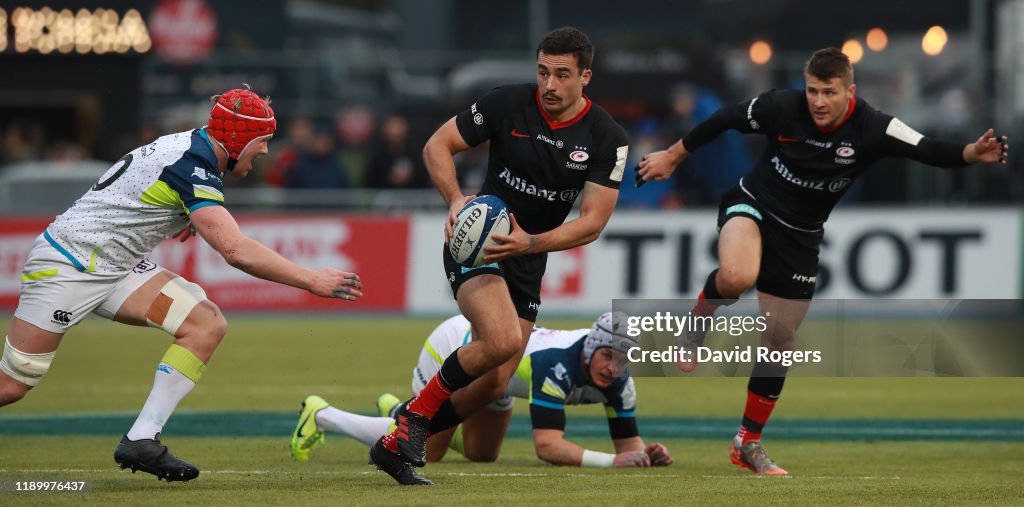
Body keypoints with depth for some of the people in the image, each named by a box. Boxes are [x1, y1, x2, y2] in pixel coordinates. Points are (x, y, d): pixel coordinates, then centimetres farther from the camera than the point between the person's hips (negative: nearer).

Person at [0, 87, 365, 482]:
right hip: (65, 267, -9)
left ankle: (142, 439, -11)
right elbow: (237, 251, -34)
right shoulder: (192, 169, -24)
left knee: (207, 324, -10)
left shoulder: (191, 147, 5)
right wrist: (312, 280, -30)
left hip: (117, 267, 9)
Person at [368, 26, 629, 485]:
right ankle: (416, 412, -9)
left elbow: (593, 221, -12)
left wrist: (530, 243, -26)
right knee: (502, 339, -31)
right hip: (474, 244, -4)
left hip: (527, 264, 4)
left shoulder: (607, 138, -9)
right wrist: (455, 201, -21)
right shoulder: (507, 104, -12)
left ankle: (396, 446, 20)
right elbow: (438, 145, -3)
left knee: (493, 384, 2)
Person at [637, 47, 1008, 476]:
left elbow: (930, 151, -28)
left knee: (780, 340, 6)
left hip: (800, 237, 3)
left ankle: (749, 443, 22)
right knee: (737, 276, -37)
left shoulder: (872, 129, -18)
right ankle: (700, 318, -1)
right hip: (752, 207, -2)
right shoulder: (782, 107, -19)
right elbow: (725, 120, -3)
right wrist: (673, 156, 9)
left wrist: (973, 153, -49)